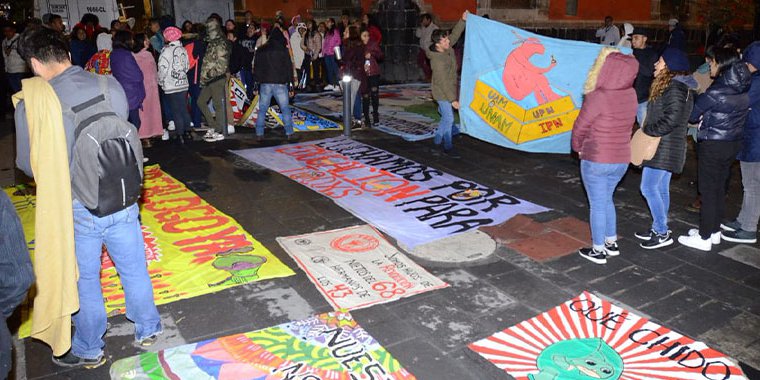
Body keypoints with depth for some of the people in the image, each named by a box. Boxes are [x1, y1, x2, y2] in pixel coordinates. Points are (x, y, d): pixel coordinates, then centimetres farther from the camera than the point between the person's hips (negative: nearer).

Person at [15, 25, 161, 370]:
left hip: (77, 208, -2)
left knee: (84, 280, 16)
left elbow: (28, 164, -5)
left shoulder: (31, 105, -16)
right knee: (134, 269, 19)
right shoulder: (109, 86, -8)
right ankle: (147, 329, 37)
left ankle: (89, 350, 34)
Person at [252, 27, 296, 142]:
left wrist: (256, 85, 13)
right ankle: (289, 133, 3)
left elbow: (256, 69, 10)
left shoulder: (261, 50, 10)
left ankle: (259, 134, 5)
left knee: (262, 110, 7)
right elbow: (289, 68, -1)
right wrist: (290, 86, 3)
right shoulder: (283, 50, 1)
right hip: (280, 84, -2)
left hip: (265, 84, 2)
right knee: (285, 109, 5)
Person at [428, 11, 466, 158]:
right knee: (448, 119, -5)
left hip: (450, 90, 9)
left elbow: (455, 34, 12)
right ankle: (448, 147, 8)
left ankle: (437, 140, 35)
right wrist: (452, 99, -26)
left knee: (446, 116, 19)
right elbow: (443, 83, -28)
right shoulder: (438, 61, -30)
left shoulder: (447, 47, -6)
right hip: (442, 93, -9)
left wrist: (463, 20, 1)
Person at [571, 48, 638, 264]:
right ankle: (611, 243, 34)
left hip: (596, 160, -6)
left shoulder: (598, 97, -21)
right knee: (606, 200, 24)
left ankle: (598, 251, 18)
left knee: (597, 205, 7)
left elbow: (580, 127, -11)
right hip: (621, 160, 6)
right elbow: (624, 125, 6)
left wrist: (578, 147, 8)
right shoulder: (631, 95, -2)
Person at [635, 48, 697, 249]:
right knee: (661, 189, 14)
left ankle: (662, 233, -1)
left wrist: (647, 129, -14)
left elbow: (671, 119, -24)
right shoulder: (674, 86, 15)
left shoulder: (675, 88, -17)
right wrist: (648, 128, 8)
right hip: (666, 147, 10)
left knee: (648, 188, -7)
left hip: (664, 148, -10)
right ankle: (659, 228, 23)